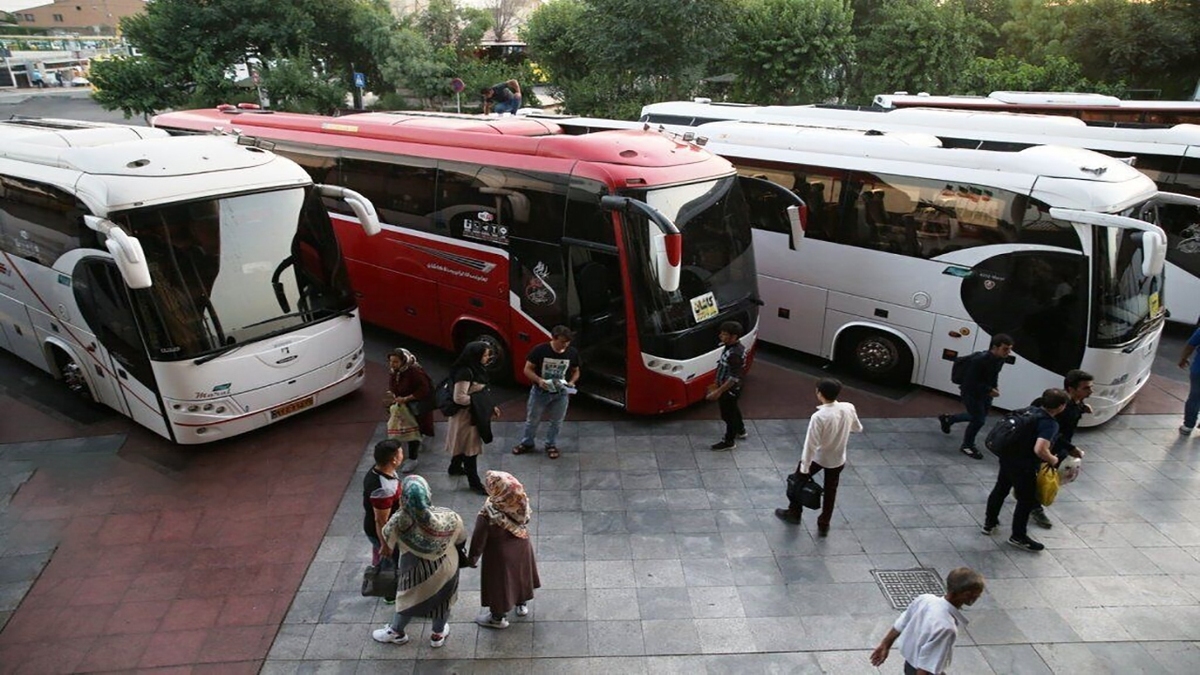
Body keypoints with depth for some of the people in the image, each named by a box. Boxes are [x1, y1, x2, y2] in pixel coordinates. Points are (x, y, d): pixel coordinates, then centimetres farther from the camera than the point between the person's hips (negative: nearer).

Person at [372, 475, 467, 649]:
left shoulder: (399, 522, -34)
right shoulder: (447, 517, -32)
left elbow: (386, 537, -10)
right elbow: (461, 539, -11)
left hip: (415, 570, 0)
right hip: (445, 568, 0)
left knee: (408, 600, 28)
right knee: (442, 599, 28)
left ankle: (396, 632, 53)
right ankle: (438, 635, 51)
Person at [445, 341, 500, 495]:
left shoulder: (475, 369, 3)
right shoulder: (465, 373, -27)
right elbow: (459, 398, -27)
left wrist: (490, 407, 9)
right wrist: (479, 401, -19)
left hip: (475, 414, 10)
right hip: (467, 416, -10)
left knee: (464, 445, 26)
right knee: (470, 448, 3)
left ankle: (455, 468, 47)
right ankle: (474, 482, 15)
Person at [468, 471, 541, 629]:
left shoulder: (487, 516, -38)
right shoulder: (521, 502, -24)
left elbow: (478, 541, -21)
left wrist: (472, 559, -2)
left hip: (500, 556, -4)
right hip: (521, 549, 5)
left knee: (499, 582, 21)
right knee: (519, 574, 30)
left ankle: (498, 617, 45)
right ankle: (522, 604, 55)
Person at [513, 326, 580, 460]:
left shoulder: (572, 353, -11)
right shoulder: (540, 350, -20)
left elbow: (576, 371, 4)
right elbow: (528, 370, -13)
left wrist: (571, 382, -15)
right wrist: (538, 380, -30)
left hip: (561, 393, 2)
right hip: (540, 391, -1)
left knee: (556, 421, 15)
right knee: (532, 419, 15)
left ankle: (551, 445, 36)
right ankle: (526, 443, 36)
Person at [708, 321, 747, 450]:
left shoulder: (734, 354, -33)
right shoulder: (734, 347, -2)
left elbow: (734, 378, -31)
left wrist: (719, 391, -28)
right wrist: (717, 385, 19)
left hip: (729, 390, -9)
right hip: (732, 389, 10)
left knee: (728, 414, 9)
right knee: (733, 409, 29)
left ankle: (729, 442, 27)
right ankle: (740, 431, 51)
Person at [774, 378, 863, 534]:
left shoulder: (819, 417, -31)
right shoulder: (849, 408, -15)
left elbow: (811, 445, -26)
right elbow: (857, 428, 4)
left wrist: (804, 468, -18)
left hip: (817, 457, -4)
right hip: (838, 459, 4)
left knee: (798, 479, 22)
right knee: (830, 491, 22)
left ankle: (793, 513, 36)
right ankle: (824, 525, 33)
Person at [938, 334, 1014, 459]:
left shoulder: (1000, 359, -7)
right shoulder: (980, 360, -32)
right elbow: (971, 381, -27)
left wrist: (995, 386, -2)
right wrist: (989, 390, -27)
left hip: (984, 392, 9)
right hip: (971, 392, -9)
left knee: (979, 416, 22)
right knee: (979, 419, -5)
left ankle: (948, 419, 42)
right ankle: (967, 446, 17)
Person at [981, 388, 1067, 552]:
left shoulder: (1031, 411, 2)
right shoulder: (1050, 424, -23)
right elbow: (1040, 450, -34)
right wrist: (1053, 460, -15)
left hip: (1007, 456, 8)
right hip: (1023, 466, -8)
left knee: (1000, 489, 24)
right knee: (1027, 501, 11)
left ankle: (990, 522, 40)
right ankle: (1018, 537, 24)